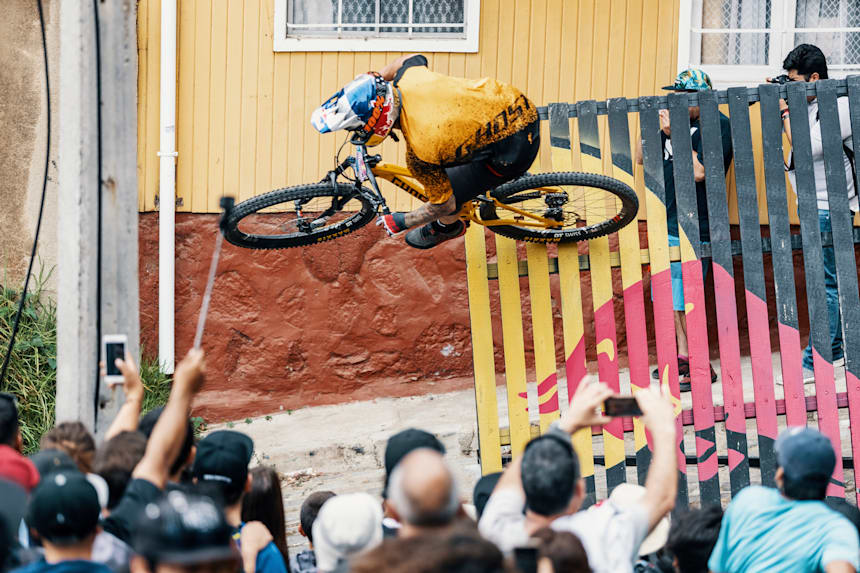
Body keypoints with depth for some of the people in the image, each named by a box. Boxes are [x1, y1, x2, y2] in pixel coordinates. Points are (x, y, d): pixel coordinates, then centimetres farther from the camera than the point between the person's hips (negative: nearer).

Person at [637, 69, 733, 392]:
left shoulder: (718, 125, -10)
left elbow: (698, 171, -20)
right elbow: (641, 159, 17)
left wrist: (674, 133, -17)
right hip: (666, 221, 8)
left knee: (684, 300, -10)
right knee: (669, 295, 13)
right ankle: (683, 356, 24)